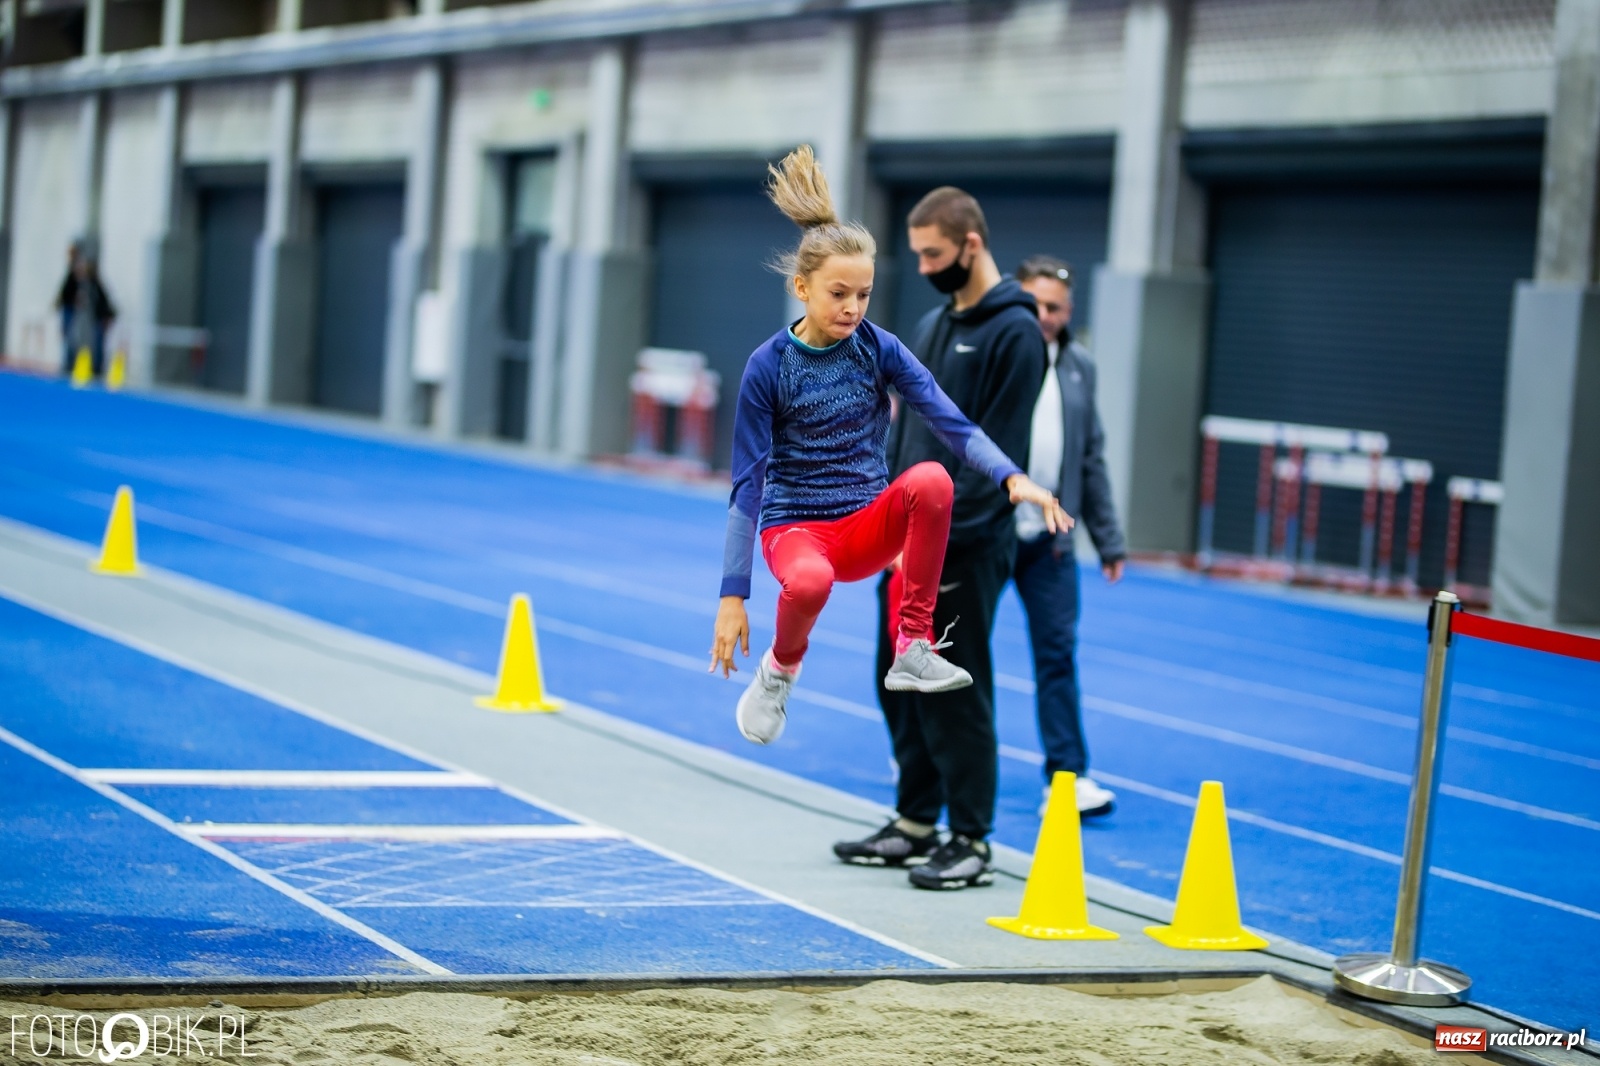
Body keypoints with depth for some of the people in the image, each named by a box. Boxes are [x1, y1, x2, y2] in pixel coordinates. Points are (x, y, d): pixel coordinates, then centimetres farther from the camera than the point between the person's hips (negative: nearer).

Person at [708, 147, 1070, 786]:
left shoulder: (880, 349, -3)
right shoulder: (769, 366, -9)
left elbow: (950, 423, -13)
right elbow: (748, 483, -8)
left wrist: (1012, 478, -32)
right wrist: (733, 596, -12)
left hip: (868, 524, 2)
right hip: (794, 525, -2)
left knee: (931, 479, -31)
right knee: (809, 582, -40)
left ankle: (913, 650, -22)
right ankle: (780, 669, -4)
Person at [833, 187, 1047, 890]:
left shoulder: (1014, 332, -11)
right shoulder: (931, 326, 15)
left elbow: (997, 450, -16)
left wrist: (944, 528, -19)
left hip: (965, 544, -8)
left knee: (955, 693, -4)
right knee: (901, 685, 12)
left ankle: (971, 843, 4)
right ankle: (915, 824, 23)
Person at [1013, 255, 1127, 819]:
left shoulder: (1078, 367, 9)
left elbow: (1092, 459, 13)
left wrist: (1108, 539, 11)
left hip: (1047, 536, 4)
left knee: (1058, 651, 0)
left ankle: (1066, 777, 1)